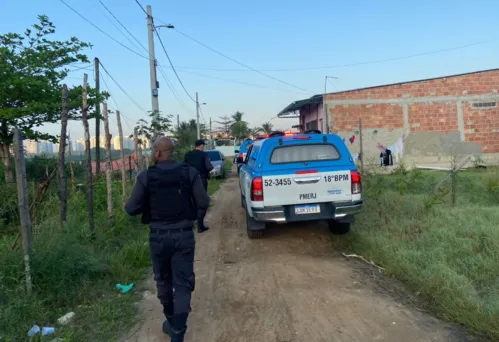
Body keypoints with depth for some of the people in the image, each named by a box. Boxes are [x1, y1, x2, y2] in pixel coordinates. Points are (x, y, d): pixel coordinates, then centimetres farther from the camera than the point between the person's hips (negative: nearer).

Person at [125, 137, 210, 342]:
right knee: (183, 284, 5)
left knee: (163, 281, 20)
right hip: (184, 235, 0)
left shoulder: (146, 177, -10)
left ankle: (171, 322, 37)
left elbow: (131, 209, -8)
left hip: (159, 236, 0)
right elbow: (204, 204, -6)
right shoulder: (190, 173, -7)